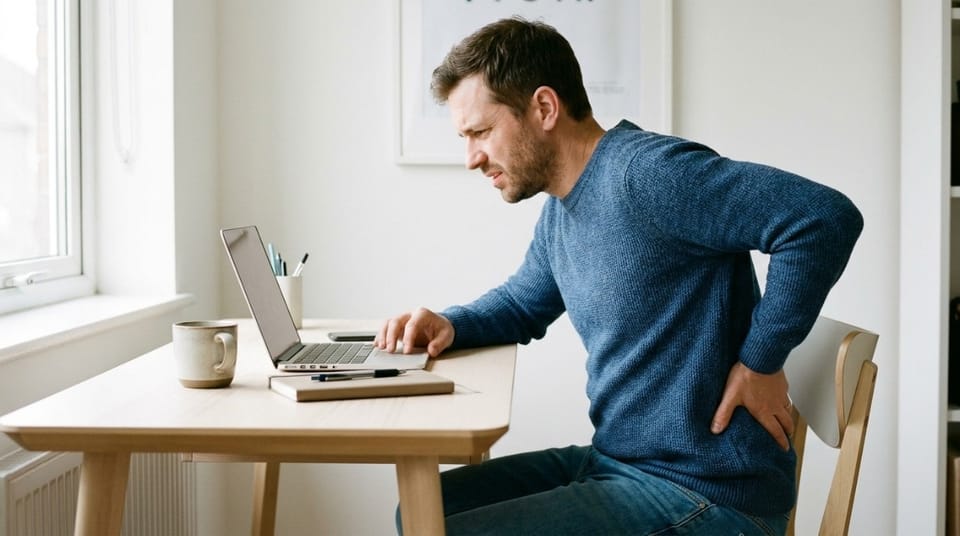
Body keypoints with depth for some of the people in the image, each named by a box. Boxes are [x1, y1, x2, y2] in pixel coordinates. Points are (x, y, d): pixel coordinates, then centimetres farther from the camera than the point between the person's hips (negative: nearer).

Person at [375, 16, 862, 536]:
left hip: (705, 494, -9)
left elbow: (825, 216, -28)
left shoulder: (646, 173, -21)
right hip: (613, 463, 9)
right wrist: (449, 325, 7)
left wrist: (759, 361, -21)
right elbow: (523, 303, 27)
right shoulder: (559, 212, 9)